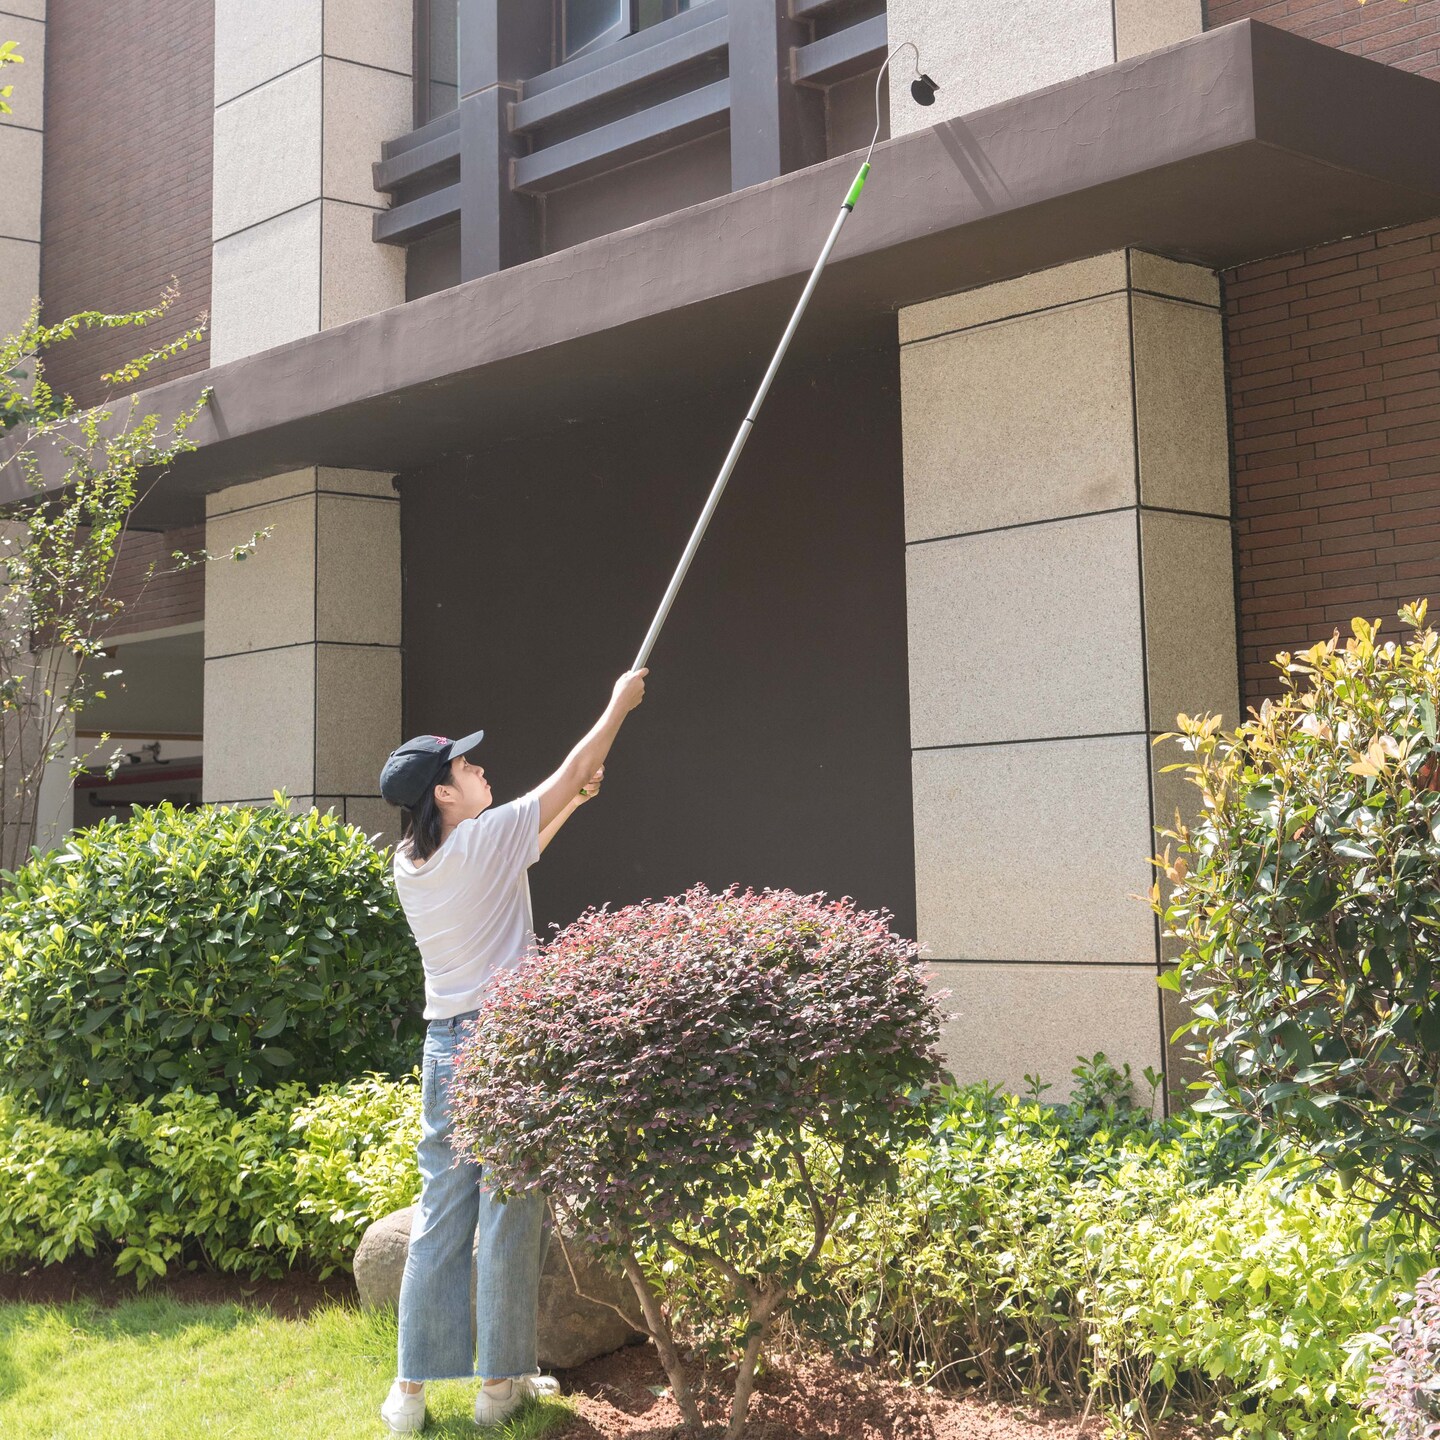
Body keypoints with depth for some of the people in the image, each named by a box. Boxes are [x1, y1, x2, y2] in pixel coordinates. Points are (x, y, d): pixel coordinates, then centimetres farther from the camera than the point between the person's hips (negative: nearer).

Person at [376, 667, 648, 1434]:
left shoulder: (409, 862, 7)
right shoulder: (486, 838, -11)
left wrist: (573, 801, 26)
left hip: (445, 1046, 7)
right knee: (510, 1216, 3)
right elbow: (572, 771, 0)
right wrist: (619, 705, 14)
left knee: (439, 1217, 10)